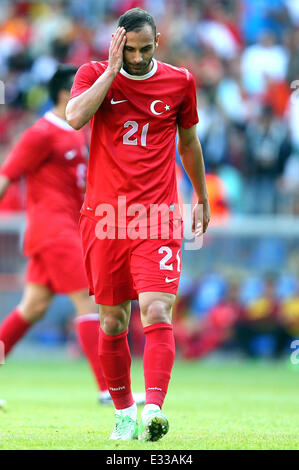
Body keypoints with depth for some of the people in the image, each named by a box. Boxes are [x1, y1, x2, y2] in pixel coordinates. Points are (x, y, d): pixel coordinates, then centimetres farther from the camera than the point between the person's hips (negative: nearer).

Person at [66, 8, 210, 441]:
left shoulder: (180, 82, 6)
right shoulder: (95, 75, 2)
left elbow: (189, 142, 20)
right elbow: (75, 117, -18)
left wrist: (202, 198, 27)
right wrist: (112, 69, -15)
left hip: (157, 216, -1)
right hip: (105, 216, 1)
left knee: (157, 312, -17)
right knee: (113, 321, 7)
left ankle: (154, 409, -27)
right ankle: (123, 411, 21)